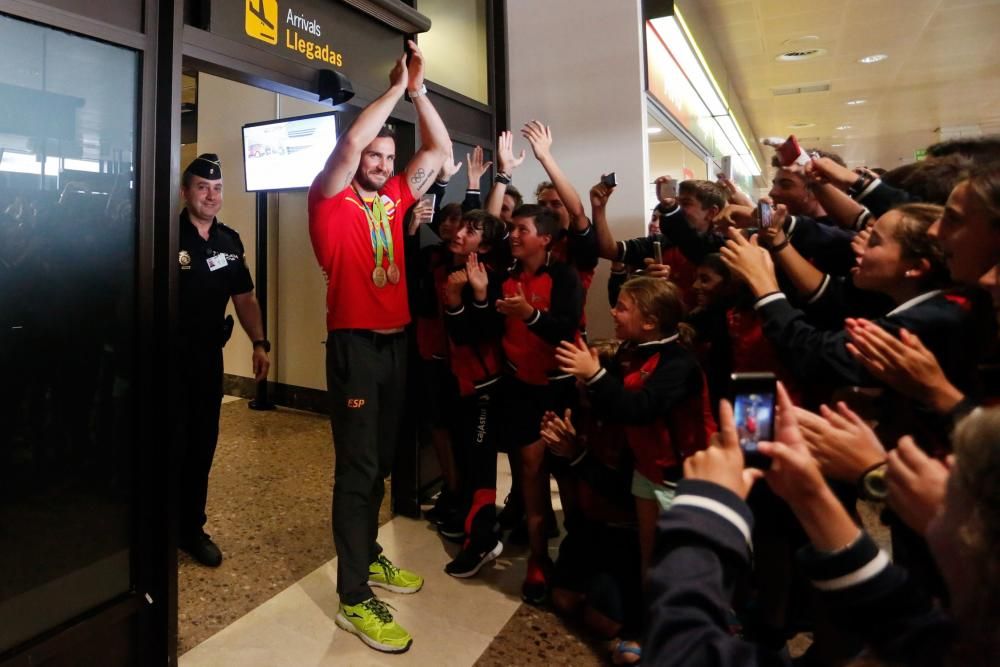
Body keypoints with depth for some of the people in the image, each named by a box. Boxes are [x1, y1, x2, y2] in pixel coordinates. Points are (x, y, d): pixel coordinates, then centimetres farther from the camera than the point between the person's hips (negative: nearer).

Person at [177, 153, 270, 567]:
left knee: (202, 444, 12)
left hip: (209, 357, 5)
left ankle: (192, 527, 27)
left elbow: (244, 297, 14)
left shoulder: (229, 241, 8)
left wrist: (259, 343, 3)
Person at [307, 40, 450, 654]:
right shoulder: (331, 201, -2)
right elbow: (348, 148, -19)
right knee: (357, 465, -4)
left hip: (396, 342, 7)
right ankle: (354, 598, 5)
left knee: (382, 460, 15)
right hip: (355, 345, -6)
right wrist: (396, 89, -9)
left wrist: (419, 92, 5)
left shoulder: (394, 200, 13)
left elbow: (440, 152, 13)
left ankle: (369, 557, 32)